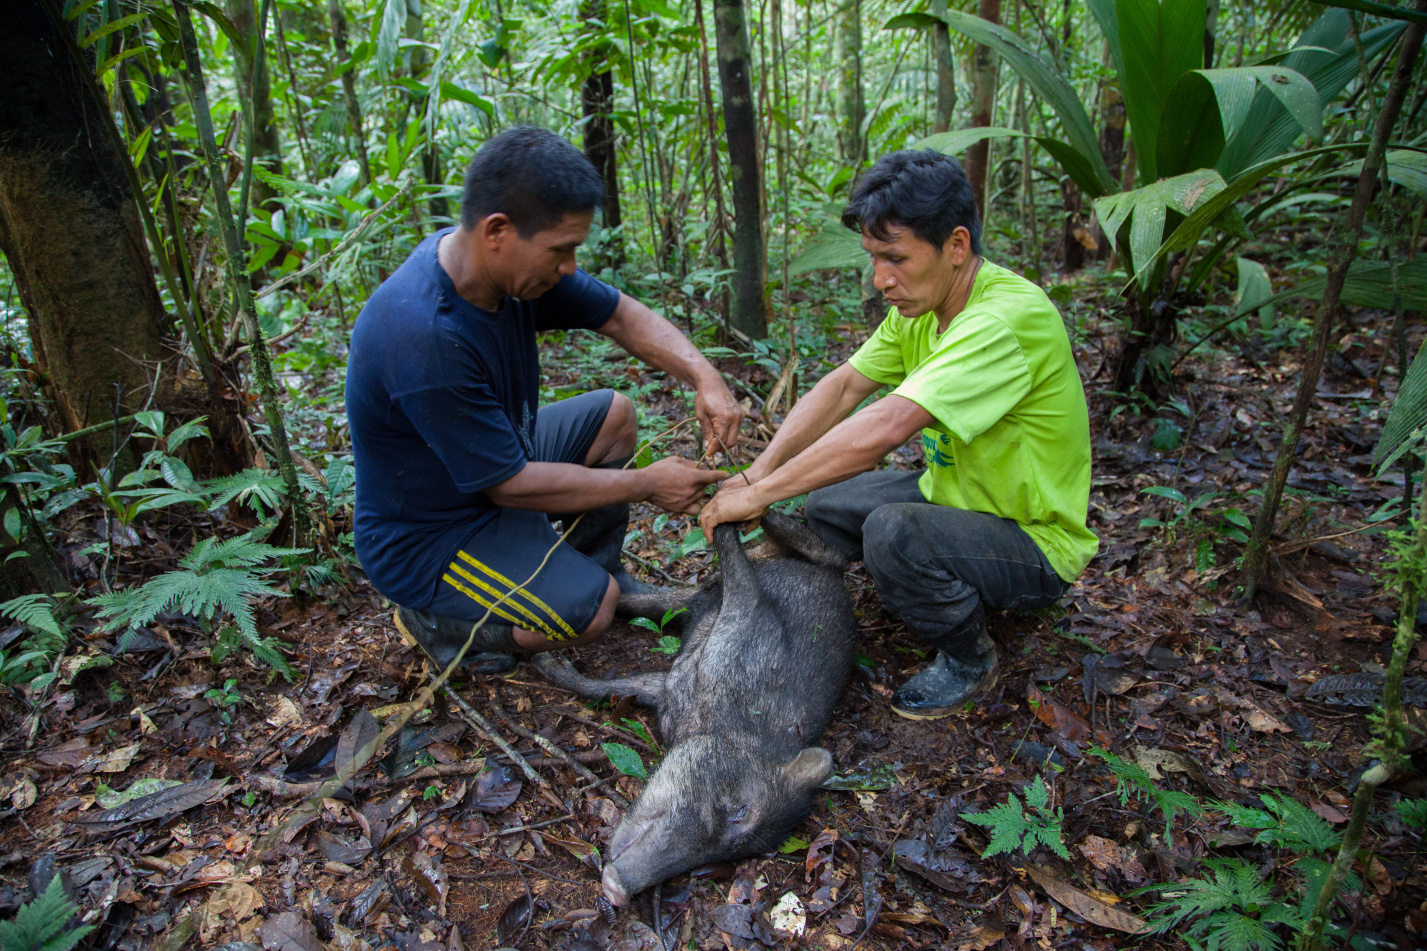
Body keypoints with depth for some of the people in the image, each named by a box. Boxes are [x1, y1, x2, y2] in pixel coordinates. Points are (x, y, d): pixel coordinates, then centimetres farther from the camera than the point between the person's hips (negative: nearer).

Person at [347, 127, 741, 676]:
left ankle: (595, 568, 20)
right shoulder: (423, 336, -36)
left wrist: (703, 377, -18)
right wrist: (646, 484, -20)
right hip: (427, 538, -8)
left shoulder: (515, 261, -12)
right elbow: (511, 485, -28)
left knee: (613, 415, 8)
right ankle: (436, 619, 2)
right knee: (591, 610, -20)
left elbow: (620, 315, -1)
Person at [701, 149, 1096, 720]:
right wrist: (757, 475, -16)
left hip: (1036, 543, -8)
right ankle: (954, 590, 17)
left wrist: (759, 495, -32)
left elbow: (884, 428, -40)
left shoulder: (1007, 317, -32)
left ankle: (969, 658, -4)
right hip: (955, 495, 8)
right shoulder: (921, 303, -4)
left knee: (892, 530, -33)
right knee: (825, 503, 4)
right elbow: (843, 387, -4)